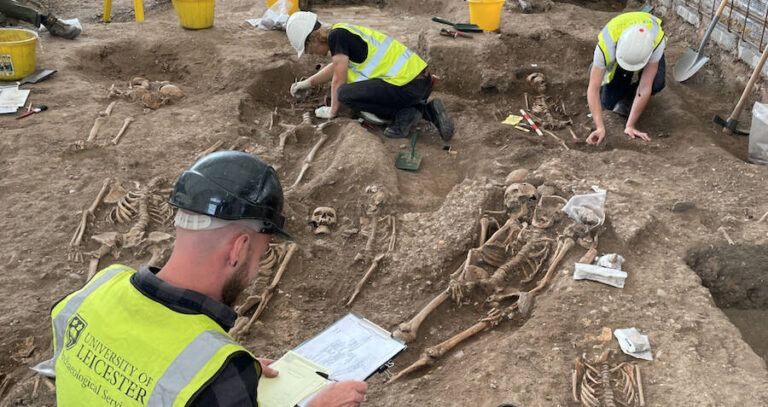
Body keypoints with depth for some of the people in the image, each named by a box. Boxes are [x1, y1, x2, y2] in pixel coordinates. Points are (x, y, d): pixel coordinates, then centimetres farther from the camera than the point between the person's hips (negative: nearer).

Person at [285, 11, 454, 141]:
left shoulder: (336, 35, -9)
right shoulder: (343, 31, 19)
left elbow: (339, 80, -6)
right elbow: (335, 67, 37)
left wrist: (332, 111, 9)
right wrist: (308, 83, 44)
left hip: (407, 85, -10)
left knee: (345, 94, -11)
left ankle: (404, 115, -6)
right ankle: (428, 110, 12)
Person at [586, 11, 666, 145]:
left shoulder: (657, 40, -42)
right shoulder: (605, 45, -43)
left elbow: (645, 87, -40)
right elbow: (593, 89, -38)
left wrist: (630, 126, -40)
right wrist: (600, 127, -45)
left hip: (648, 51, -1)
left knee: (656, 84, -31)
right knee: (608, 103, -10)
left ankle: (628, 98, 1)